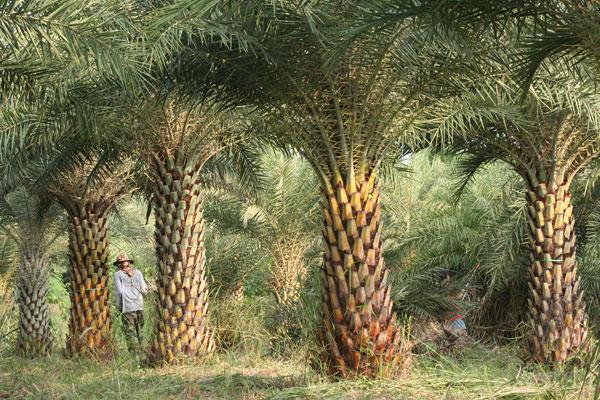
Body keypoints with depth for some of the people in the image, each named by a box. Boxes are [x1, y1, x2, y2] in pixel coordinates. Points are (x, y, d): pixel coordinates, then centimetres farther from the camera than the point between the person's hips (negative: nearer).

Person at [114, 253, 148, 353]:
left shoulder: (118, 274, -1)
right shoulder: (138, 272, 8)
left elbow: (119, 292, -6)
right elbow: (144, 290, 4)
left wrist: (119, 306, 5)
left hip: (127, 307, -4)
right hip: (139, 306, 4)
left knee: (130, 332, -2)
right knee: (139, 331, 13)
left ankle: (134, 352, -9)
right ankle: (140, 350, 15)